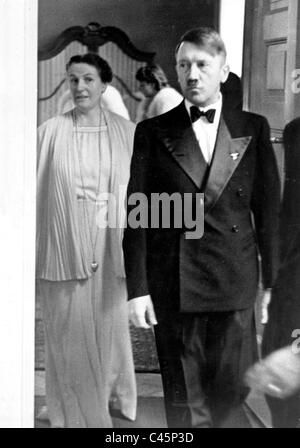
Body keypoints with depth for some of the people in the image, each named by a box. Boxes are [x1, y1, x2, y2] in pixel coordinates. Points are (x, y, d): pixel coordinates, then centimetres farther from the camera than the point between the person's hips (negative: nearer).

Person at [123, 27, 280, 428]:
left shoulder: (253, 128, 6)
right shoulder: (152, 132, 3)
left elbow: (268, 209, 6)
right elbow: (137, 215, 1)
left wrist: (273, 283, 2)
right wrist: (137, 288, -4)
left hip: (235, 286, 1)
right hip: (172, 286, 0)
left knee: (233, 389, 4)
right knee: (184, 400, 8)